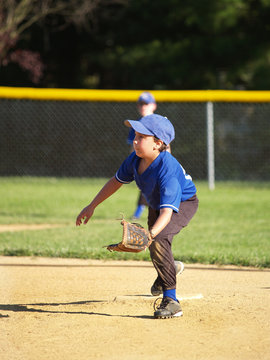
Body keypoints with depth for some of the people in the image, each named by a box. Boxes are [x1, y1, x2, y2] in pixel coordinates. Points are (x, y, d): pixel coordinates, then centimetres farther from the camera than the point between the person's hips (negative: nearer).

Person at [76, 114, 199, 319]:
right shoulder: (135, 159, -21)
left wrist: (151, 234, -64)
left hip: (183, 204, -8)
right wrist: (92, 206, 1)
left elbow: (167, 211, -48)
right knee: (154, 242, 28)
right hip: (156, 204, 8)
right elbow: (117, 181, -2)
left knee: (158, 240, -31)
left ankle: (171, 300, -26)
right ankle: (166, 273, 64)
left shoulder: (167, 169, -42)